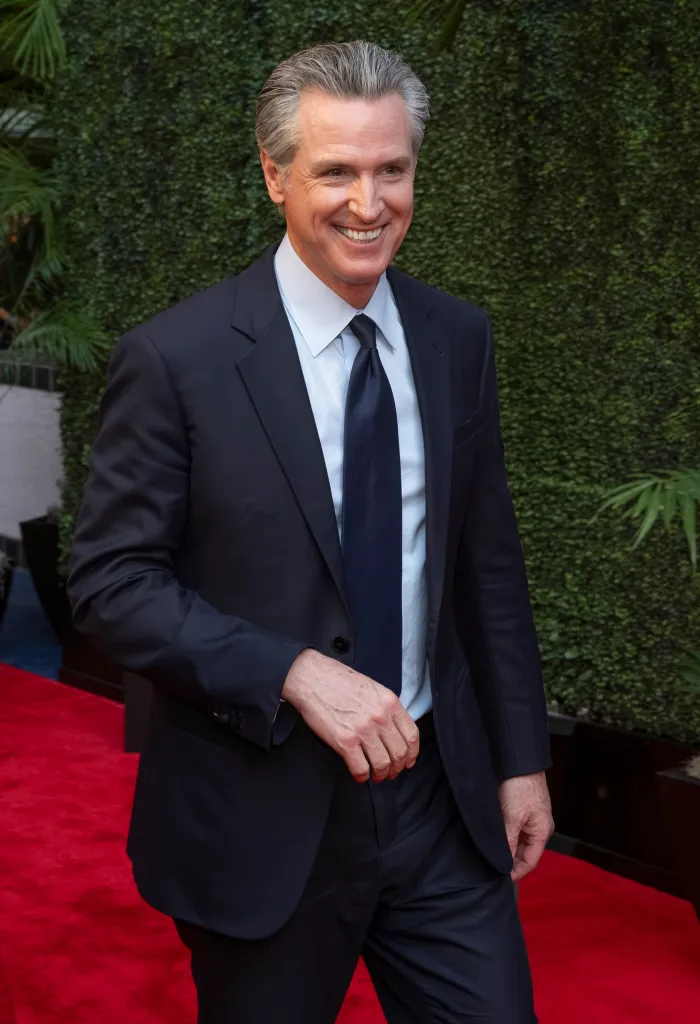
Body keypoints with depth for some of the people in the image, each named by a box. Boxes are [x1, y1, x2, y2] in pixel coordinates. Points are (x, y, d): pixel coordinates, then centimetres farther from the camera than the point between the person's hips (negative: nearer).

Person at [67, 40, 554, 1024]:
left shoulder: (457, 339, 3)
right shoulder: (176, 358, -12)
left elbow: (489, 562, 10)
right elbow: (111, 583, -12)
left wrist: (521, 756, 9)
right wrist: (298, 674, -22)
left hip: (441, 800, 4)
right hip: (260, 821, -3)